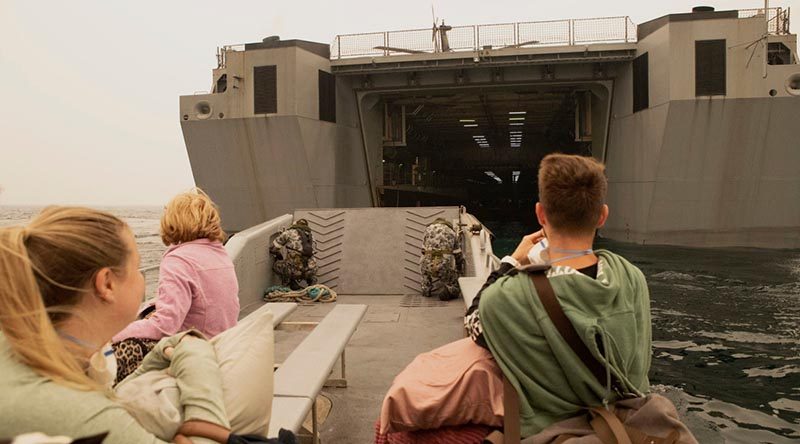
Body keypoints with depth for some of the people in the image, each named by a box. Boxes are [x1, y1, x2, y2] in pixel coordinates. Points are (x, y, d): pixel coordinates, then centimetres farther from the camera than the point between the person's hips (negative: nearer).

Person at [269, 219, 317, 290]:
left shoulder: (289, 232, 7)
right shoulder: (311, 237, 20)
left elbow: (273, 248, 6)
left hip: (294, 270, -5)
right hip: (310, 273, 5)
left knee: (276, 265, 21)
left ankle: (292, 283, 9)